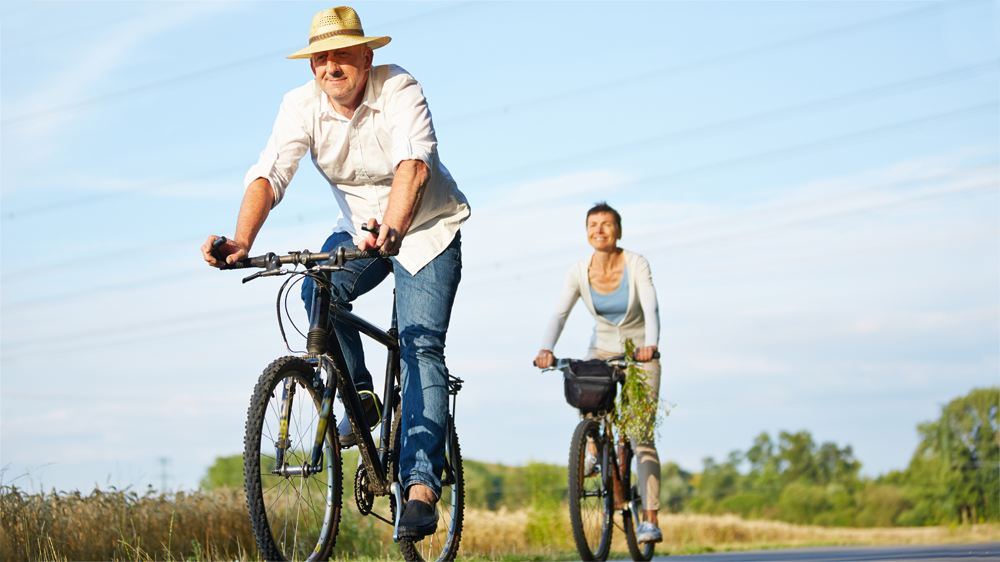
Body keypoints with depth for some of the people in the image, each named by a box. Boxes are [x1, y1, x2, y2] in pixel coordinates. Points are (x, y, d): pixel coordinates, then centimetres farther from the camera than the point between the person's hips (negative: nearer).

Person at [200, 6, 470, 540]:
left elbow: (414, 163, -42)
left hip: (426, 228, -4)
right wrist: (242, 240, -44)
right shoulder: (302, 105, -15)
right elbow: (269, 174, -26)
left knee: (420, 350, -17)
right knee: (317, 290, -26)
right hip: (359, 228, 4)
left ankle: (420, 485, -21)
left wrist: (391, 230, -60)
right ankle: (361, 396, -2)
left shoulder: (399, 90, -25)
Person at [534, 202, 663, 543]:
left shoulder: (636, 265, -18)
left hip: (639, 352, -3)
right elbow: (559, 314, -20)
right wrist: (546, 350, -39)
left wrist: (649, 346, -48)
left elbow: (651, 309, -29)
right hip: (603, 348, 3)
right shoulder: (579, 273, -11)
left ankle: (650, 520, -16)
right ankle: (591, 450, -2)